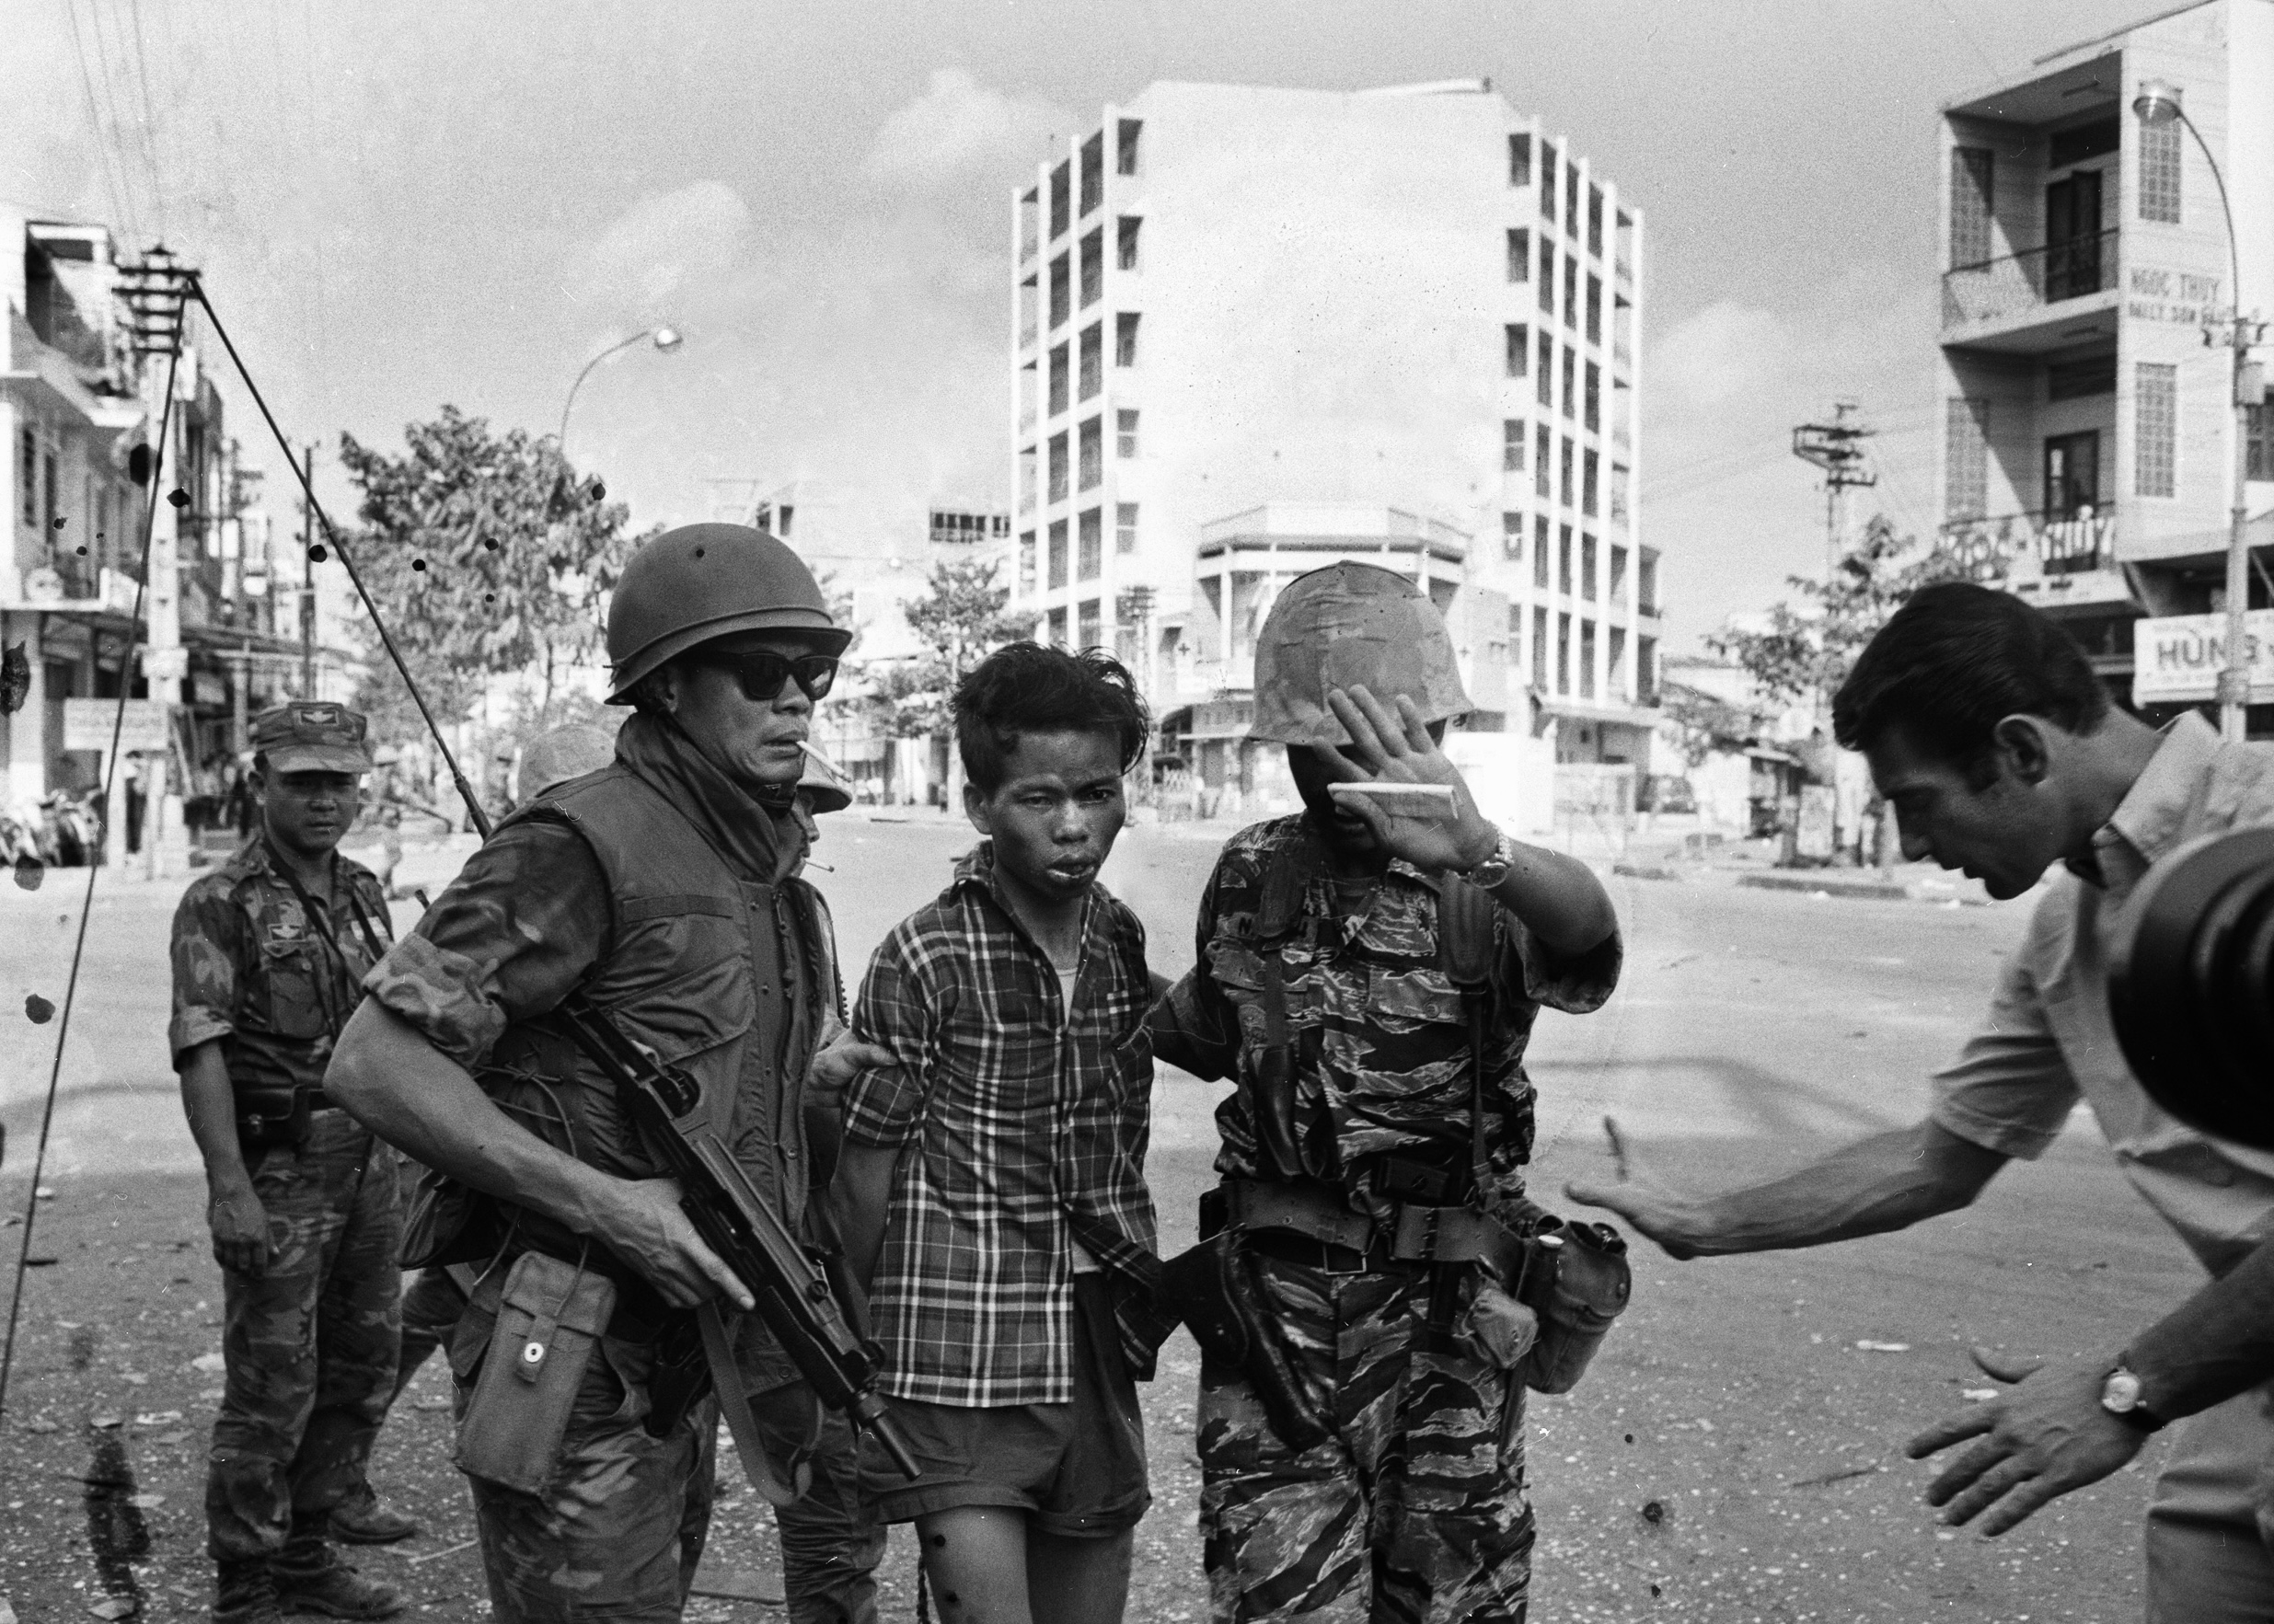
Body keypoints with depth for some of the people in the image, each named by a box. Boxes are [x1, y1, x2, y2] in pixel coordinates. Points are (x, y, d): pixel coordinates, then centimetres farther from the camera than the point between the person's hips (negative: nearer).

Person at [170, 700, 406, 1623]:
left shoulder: (363, 894, 11)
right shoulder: (221, 905, -10)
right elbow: (200, 1051, -17)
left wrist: (404, 1157, 15)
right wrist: (229, 1188, -24)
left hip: (367, 1162, 7)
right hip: (278, 1167, -7)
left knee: (361, 1372, 14)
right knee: (273, 1389, -2)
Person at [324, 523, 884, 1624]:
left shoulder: (769, 863, 9)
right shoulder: (584, 849, -17)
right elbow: (375, 1064, -21)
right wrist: (606, 1207, -24)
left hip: (690, 1344, 8)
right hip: (577, 1368, -8)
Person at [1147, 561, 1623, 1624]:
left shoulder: (1483, 897, -8)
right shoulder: (1252, 875, 4)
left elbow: (1585, 933, -33)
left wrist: (1478, 848, -55)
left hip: (1449, 1321, -1)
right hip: (1275, 1309, 1)